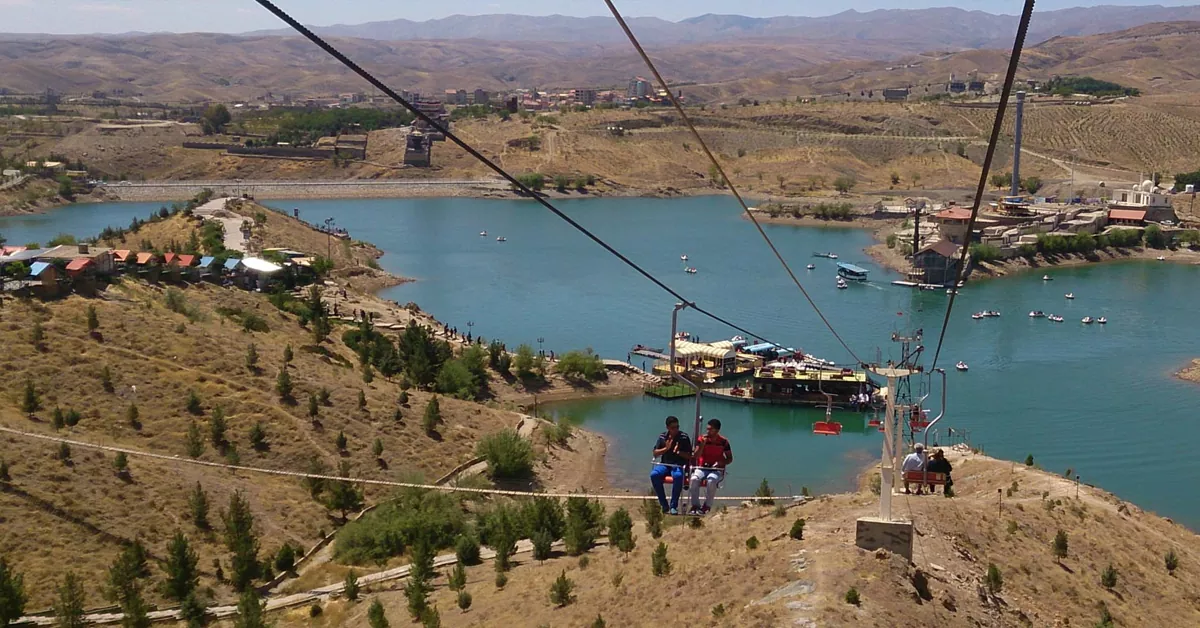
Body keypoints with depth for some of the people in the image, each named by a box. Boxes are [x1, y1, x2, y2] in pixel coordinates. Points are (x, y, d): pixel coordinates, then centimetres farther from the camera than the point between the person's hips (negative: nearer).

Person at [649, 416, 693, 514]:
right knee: (654, 474, -30)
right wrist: (666, 448, -7)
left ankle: (673, 506, -25)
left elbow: (689, 456, 1)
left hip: (679, 465, -2)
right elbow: (655, 453, 9)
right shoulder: (662, 437, 10)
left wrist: (678, 451, -16)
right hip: (664, 464, 3)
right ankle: (664, 504, -19)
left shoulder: (684, 437, 1)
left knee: (678, 476, -38)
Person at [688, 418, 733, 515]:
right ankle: (695, 505, -23)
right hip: (702, 468, 1)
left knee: (712, 480, -36)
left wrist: (721, 462, -13)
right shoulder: (701, 439, 1)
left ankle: (707, 506, -23)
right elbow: (696, 456, -5)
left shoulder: (724, 441, 0)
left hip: (717, 469, -1)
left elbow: (730, 459, 8)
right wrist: (703, 444, -18)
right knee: (694, 479, -32)